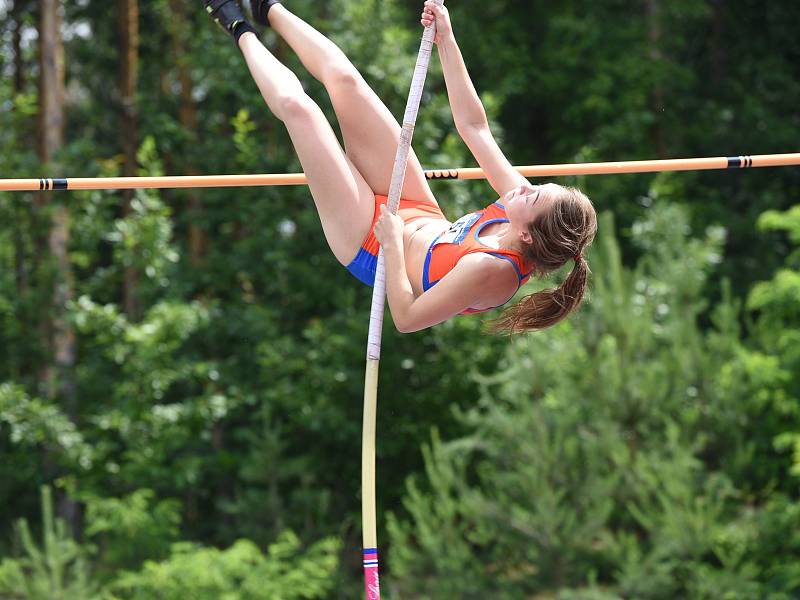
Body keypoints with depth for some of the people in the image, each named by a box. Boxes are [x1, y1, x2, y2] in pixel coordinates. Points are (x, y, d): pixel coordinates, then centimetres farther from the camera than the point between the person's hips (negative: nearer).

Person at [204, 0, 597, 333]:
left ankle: (241, 32, 27)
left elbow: (406, 319, -33)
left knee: (295, 105, -6)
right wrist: (446, 42, -15)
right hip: (419, 214, 6)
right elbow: (474, 126, -13)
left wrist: (392, 244, -33)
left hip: (370, 242, -6)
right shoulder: (522, 202, -21)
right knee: (342, 78, 6)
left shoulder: (487, 270, -41)